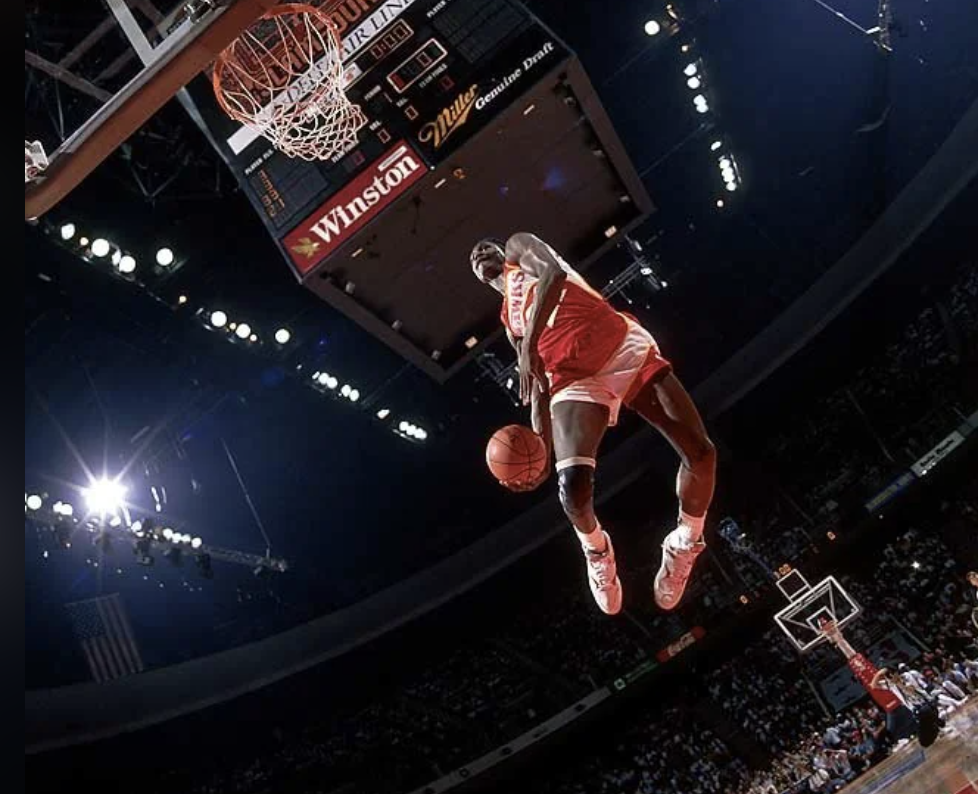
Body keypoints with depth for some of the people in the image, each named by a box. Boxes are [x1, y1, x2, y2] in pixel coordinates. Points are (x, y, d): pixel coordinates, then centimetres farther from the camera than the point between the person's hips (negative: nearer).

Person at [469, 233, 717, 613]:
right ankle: (596, 549, 11)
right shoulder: (508, 319, 27)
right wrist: (542, 455, 6)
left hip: (628, 351, -3)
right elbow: (538, 389, 19)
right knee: (572, 485, -22)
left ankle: (685, 545, 12)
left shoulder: (519, 246, 17)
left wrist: (531, 343, -20)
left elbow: (554, 271, -10)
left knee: (700, 453, -14)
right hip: (576, 380, 3)